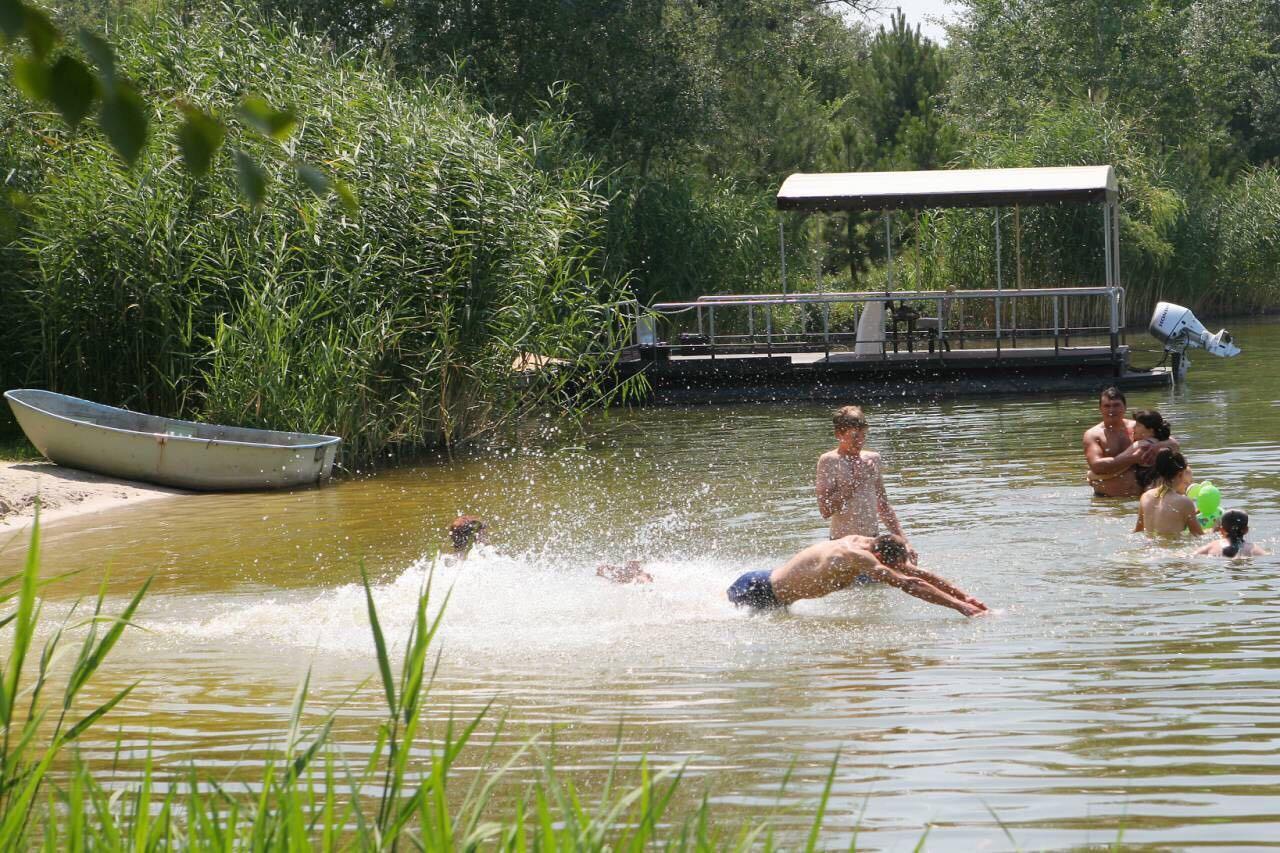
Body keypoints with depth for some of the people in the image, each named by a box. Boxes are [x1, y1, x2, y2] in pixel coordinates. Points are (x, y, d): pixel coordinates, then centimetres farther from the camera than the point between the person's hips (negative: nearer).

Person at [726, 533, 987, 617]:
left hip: (766, 583, 9)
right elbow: (908, 584, -39)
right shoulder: (857, 557, -32)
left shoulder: (862, 543, -5)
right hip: (753, 592, -9)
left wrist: (963, 596, -4)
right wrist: (959, 606, -41)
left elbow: (920, 574, 1)